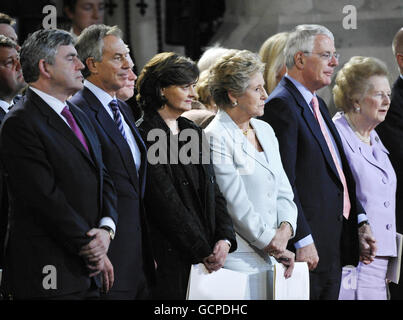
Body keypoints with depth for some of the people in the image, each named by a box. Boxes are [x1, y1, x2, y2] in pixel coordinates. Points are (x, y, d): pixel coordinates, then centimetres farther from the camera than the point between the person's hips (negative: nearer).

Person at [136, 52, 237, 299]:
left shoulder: (194, 132, 16)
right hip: (171, 259, -7)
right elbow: (166, 204, -13)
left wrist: (224, 239, -3)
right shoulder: (146, 137, -9)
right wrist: (203, 252, -11)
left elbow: (214, 191, 14)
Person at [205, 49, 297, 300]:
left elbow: (283, 192, 15)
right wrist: (274, 246, -8)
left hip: (269, 260, 7)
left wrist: (284, 232, -4)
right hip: (237, 259, -7)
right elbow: (237, 205, -13)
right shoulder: (216, 137, -9)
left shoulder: (265, 131, 15)